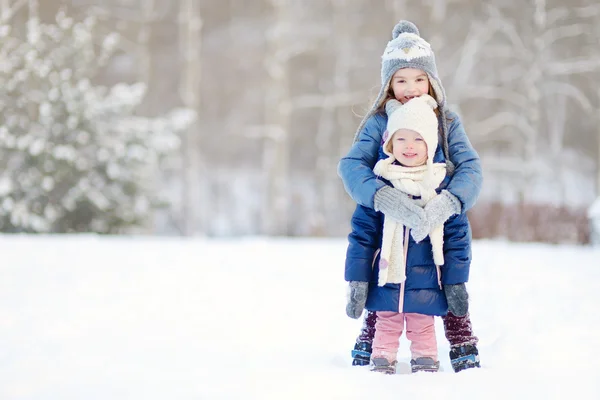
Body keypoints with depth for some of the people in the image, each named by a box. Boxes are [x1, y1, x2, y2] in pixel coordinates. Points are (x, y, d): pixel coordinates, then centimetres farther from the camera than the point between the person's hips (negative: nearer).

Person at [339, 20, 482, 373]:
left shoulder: (448, 122, -2)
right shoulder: (377, 124, -5)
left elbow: (471, 167, -13)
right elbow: (351, 165, -19)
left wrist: (447, 203, -34)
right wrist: (385, 198, -37)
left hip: (441, 228, 1)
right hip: (388, 226, 0)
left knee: (453, 289, 3)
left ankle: (464, 347, 17)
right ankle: (369, 345, 25)